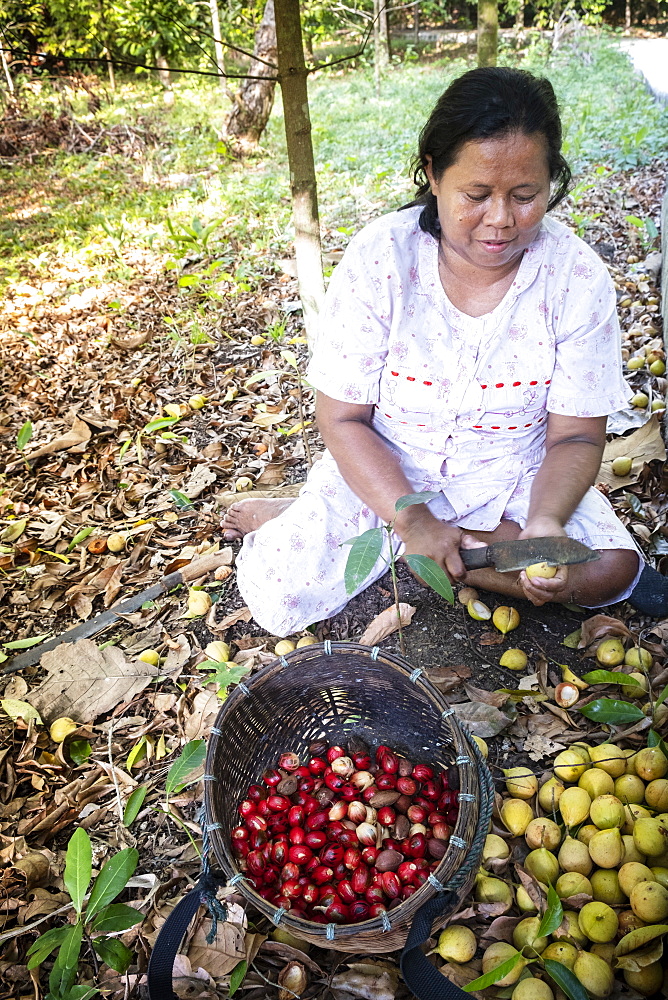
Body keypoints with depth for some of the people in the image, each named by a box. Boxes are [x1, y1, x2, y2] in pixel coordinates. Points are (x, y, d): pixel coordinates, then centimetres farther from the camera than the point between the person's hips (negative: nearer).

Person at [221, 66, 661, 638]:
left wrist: (544, 522, -29)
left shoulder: (578, 277, -13)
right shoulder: (380, 258, -16)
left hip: (514, 479, 3)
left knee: (611, 570, -22)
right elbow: (343, 418, -14)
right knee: (277, 595, -19)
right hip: (387, 473, -2)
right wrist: (413, 519, -27)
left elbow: (576, 436, -9)